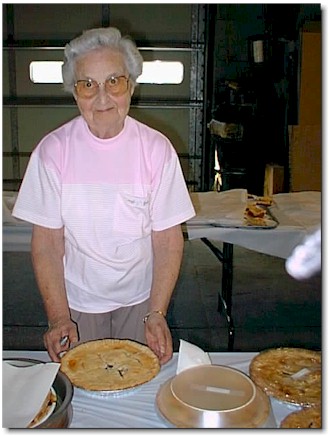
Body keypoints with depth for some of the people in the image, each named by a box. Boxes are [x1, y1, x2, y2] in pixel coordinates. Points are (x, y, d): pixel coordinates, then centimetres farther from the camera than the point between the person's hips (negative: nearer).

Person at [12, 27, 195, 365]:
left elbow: (168, 239, -10)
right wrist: (58, 318, -17)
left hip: (140, 298, 1)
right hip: (76, 300, 0)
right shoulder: (52, 150, -13)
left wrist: (157, 314, -18)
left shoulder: (156, 148, -12)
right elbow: (46, 243, -10)